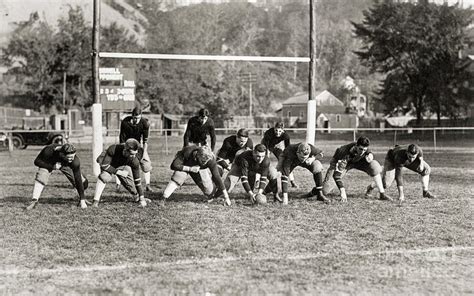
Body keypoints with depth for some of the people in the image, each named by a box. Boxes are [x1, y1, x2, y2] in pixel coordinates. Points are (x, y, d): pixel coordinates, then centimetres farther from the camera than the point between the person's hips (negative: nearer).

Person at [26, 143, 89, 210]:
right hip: (49, 163, -1)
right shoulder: (48, 151, -43)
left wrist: (82, 200, -32)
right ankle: (34, 201, -22)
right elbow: (37, 161, -25)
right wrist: (52, 167, -40)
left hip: (65, 164, 1)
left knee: (83, 182, -7)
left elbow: (78, 180, -33)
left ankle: (82, 200, 21)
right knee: (41, 178, -28)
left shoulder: (75, 161, -40)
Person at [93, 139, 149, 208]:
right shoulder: (113, 149, -41)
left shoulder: (134, 160, -31)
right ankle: (96, 201, -27)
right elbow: (104, 165, -33)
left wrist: (142, 198, -23)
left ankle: (138, 198, 24)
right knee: (104, 177, -31)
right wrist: (119, 172, -36)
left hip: (122, 166, 3)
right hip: (107, 163, -3)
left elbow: (137, 178, -24)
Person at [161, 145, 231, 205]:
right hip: (184, 166, -2)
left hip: (199, 168, 2)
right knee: (175, 181, -30)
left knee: (209, 191, -2)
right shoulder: (187, 151, -41)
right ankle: (163, 200, -26)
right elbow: (174, 166, -34)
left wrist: (226, 197, -28)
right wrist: (190, 169, -42)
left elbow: (217, 177, -30)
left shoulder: (210, 160, -36)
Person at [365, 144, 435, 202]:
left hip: (405, 158, 5)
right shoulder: (400, 157, -47)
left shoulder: (418, 150, -34)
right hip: (391, 159, -5)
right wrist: (401, 194, -49)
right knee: (386, 184, -17)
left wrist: (421, 162, -18)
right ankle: (371, 187, 14)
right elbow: (398, 175, -46)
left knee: (426, 169, -8)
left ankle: (425, 192, 7)